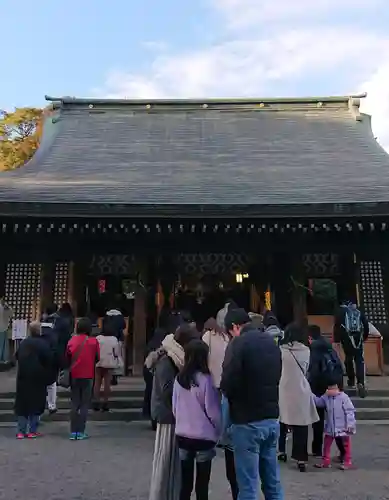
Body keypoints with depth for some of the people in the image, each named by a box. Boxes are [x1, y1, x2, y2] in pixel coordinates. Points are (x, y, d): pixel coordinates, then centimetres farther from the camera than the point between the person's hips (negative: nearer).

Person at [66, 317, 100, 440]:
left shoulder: (71, 341, -1)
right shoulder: (93, 341, -7)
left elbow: (67, 358, 5)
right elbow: (97, 358, 1)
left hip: (74, 376, 2)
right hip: (88, 376, -2)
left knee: (74, 404, 12)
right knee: (84, 404, 6)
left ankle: (73, 432, 11)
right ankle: (80, 432, 5)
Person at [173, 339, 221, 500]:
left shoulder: (179, 378, -4)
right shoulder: (206, 379, -18)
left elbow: (175, 408, 6)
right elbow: (213, 411, -12)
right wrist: (218, 432, 4)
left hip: (182, 436, 4)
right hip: (204, 438, -4)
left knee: (185, 483, 15)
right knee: (202, 485, 9)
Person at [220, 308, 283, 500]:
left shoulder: (239, 343, -14)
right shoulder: (271, 342, 8)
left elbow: (228, 384, -18)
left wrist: (229, 393, 3)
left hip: (247, 421, -7)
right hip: (271, 419, 7)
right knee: (273, 482, 17)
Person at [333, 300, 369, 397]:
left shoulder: (341, 312, 10)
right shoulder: (359, 312, 17)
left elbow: (337, 326, 1)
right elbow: (366, 325, 15)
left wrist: (336, 340, 4)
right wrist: (364, 337, 28)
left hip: (347, 339, -1)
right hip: (358, 339, 1)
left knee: (349, 359, 16)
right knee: (360, 361, 0)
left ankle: (351, 380, 23)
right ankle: (360, 383, -15)